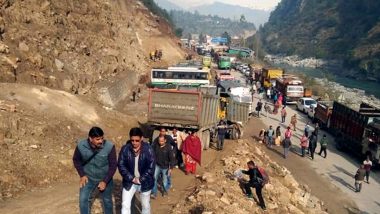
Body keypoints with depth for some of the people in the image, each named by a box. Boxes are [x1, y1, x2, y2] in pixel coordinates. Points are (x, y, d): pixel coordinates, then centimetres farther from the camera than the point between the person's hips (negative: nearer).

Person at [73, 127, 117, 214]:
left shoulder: (109, 146, -26)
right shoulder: (81, 145, -21)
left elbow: (113, 165, -16)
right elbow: (76, 160, -1)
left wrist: (105, 181, -19)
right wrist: (82, 175, -9)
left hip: (105, 178, -1)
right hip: (88, 178, 1)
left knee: (107, 200, 15)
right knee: (83, 199, -5)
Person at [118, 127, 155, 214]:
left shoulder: (148, 149, -17)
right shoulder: (125, 149, -12)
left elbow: (151, 167, -15)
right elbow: (121, 165, -9)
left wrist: (140, 179, -15)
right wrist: (132, 178, -15)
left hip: (145, 182, -1)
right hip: (129, 182, 1)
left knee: (145, 205, 16)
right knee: (125, 205, 4)